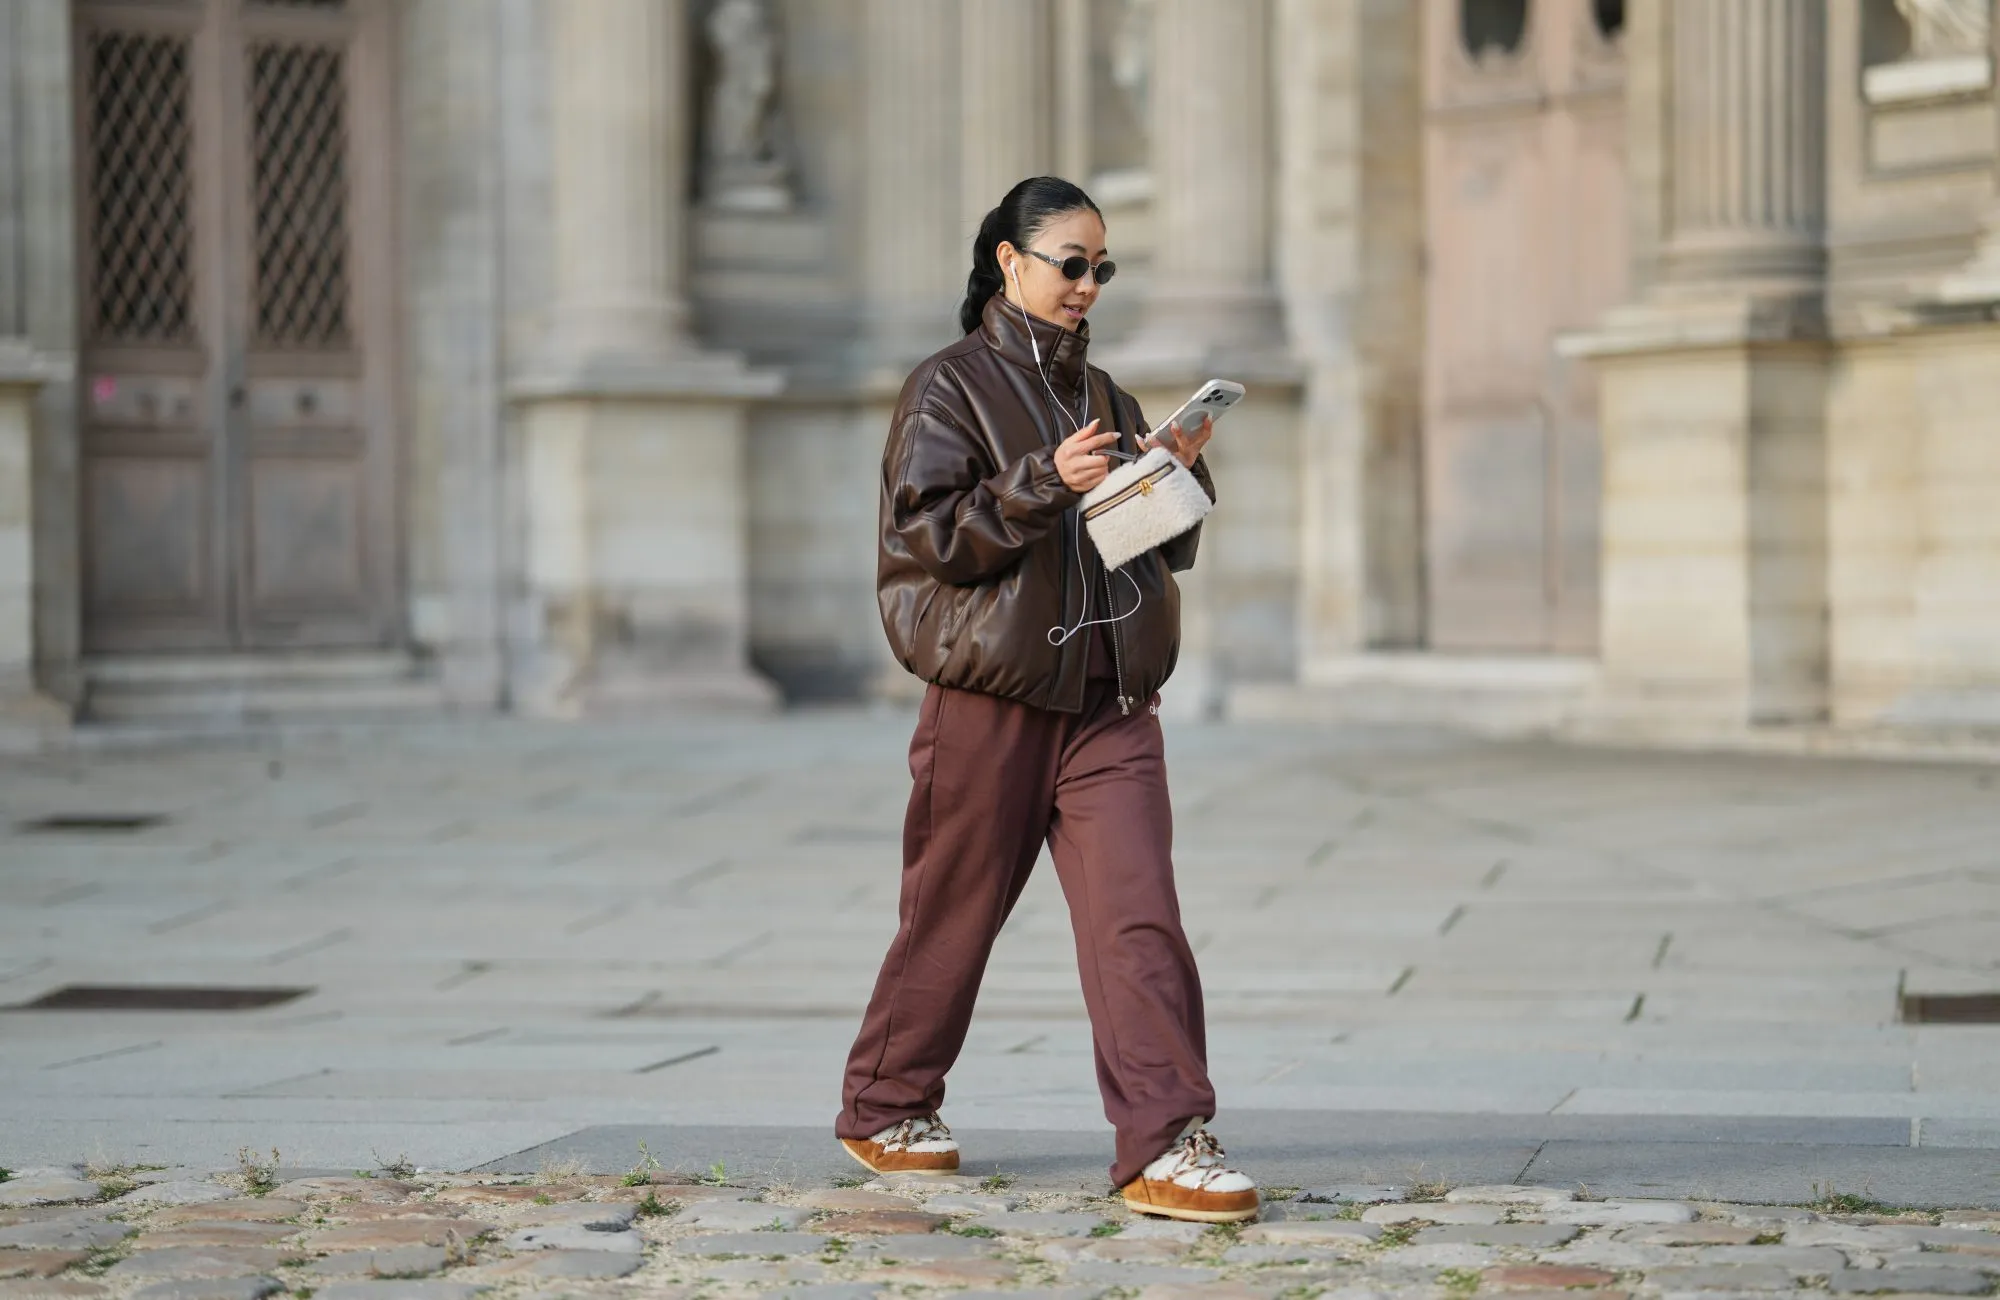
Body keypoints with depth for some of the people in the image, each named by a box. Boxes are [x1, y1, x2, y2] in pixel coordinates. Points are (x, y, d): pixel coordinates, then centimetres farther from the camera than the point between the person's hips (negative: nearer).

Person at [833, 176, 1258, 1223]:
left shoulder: (1101, 393, 17)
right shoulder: (949, 389, -1)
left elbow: (1166, 545, 20)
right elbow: (924, 532, -12)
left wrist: (1180, 473, 1)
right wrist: (1047, 483, -20)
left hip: (1110, 697, 4)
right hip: (991, 695, -4)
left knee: (1139, 914, -10)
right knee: (953, 912, 8)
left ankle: (1164, 1143, -14)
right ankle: (884, 1107, 27)